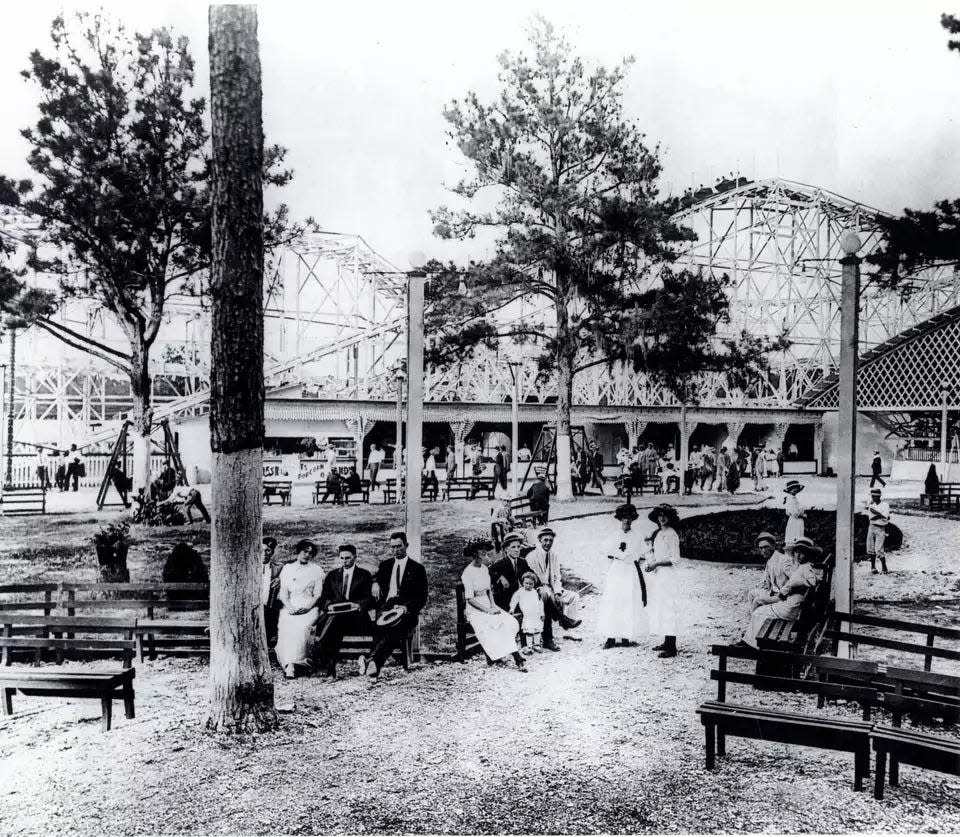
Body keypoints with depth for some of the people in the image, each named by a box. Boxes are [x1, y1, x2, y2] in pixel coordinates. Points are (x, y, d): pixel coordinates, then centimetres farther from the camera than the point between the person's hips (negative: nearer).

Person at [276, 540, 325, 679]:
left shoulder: (317, 571, 13)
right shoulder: (287, 569, 17)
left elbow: (317, 595, 5)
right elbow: (283, 592, 10)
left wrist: (307, 607, -12)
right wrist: (289, 607, -9)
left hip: (309, 608, -1)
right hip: (290, 607, 1)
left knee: (300, 627, -32)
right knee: (285, 626, -31)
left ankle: (290, 664, -33)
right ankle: (289, 664, -35)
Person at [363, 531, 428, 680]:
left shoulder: (417, 568, 12)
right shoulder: (385, 565, 24)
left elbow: (422, 598, 6)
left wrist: (406, 608, -13)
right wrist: (375, 583, -4)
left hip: (406, 611, -2)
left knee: (395, 630, -37)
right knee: (378, 628, -34)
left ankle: (372, 661, -57)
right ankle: (374, 667, -51)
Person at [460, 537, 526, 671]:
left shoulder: (484, 569, 11)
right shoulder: (467, 573, -13)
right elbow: (470, 599, -15)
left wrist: (493, 605, -2)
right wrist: (487, 610, -18)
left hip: (488, 605, 7)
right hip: (474, 609, -7)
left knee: (510, 622, -18)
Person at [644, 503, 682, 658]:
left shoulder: (671, 534, -12)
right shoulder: (658, 533, 12)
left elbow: (675, 560, -15)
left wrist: (656, 563, -17)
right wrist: (649, 563, 6)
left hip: (667, 575, -9)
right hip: (657, 575, 9)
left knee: (668, 609, -8)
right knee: (659, 609, 11)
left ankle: (672, 648, -6)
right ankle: (666, 643, 18)